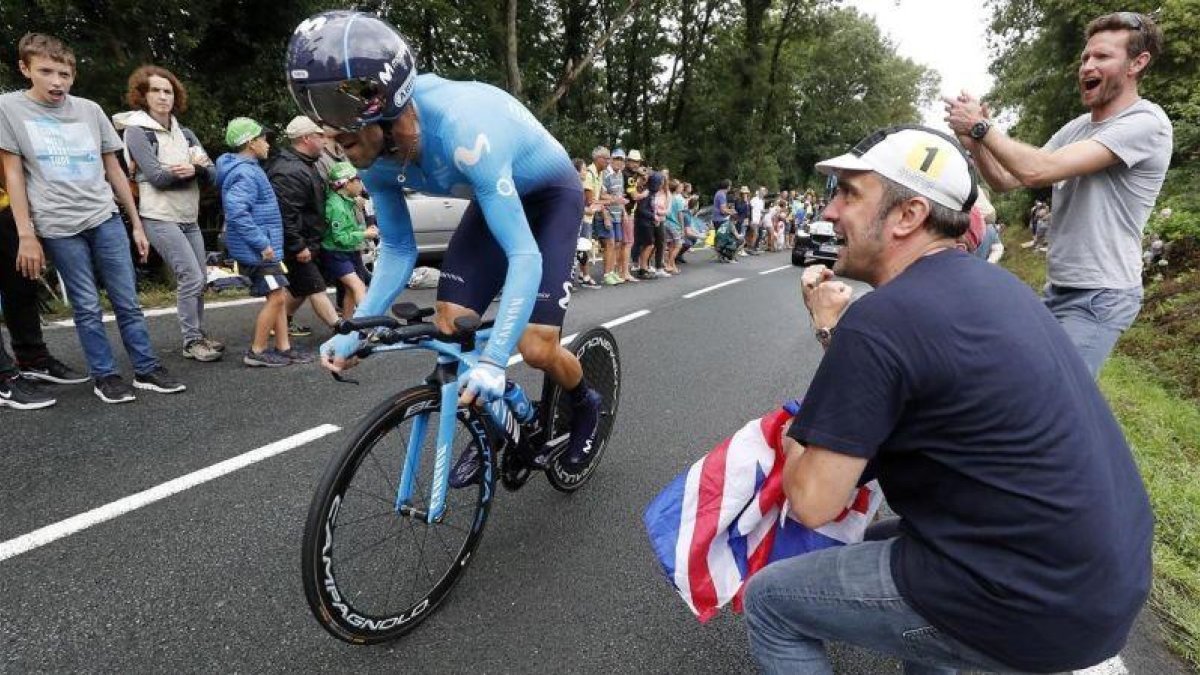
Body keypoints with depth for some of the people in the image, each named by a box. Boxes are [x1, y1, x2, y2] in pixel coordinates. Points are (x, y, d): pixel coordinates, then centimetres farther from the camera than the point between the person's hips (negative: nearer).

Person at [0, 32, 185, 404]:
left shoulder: (90, 110, 9)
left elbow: (114, 170, 13)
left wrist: (136, 224, 12)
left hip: (106, 218, 2)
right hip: (58, 226, -2)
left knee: (128, 302, 3)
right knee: (88, 308, 1)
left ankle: (147, 370, 11)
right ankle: (105, 376, 12)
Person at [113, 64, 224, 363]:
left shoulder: (185, 133, 12)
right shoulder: (136, 131, -4)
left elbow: (212, 173, 2)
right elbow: (157, 176, -14)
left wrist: (197, 166, -18)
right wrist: (191, 168, -9)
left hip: (189, 217, 6)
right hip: (160, 218, -6)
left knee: (200, 278, 8)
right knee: (191, 277, -12)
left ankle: (198, 335, 22)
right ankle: (191, 342, -1)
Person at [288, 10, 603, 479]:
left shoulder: (461, 130, -39)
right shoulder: (375, 157, -18)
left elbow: (525, 255, -41)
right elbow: (398, 250, -7)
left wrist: (493, 360, -48)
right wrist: (355, 331, -20)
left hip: (550, 195, -6)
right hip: (497, 195, 6)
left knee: (535, 348, -14)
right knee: (449, 327, -7)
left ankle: (585, 406, 21)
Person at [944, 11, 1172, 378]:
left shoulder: (1146, 123, -15)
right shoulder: (1076, 128, 10)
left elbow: (1037, 171, -25)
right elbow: (1006, 180, 9)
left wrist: (982, 126, -15)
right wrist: (974, 141, -8)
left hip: (1099, 297, -8)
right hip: (1059, 288, 8)